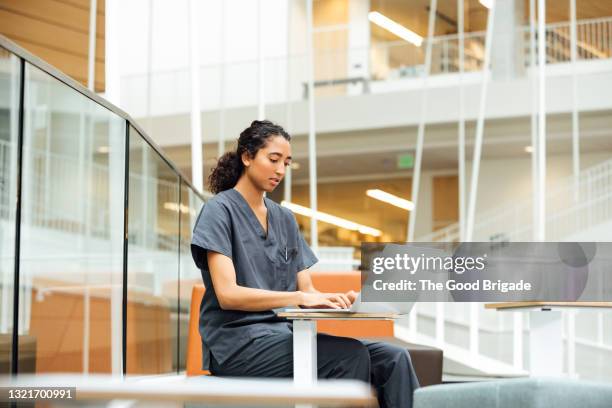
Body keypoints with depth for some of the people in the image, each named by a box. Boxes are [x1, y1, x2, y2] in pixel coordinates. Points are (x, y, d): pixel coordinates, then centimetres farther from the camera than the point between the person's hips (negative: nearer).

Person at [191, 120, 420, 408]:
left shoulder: (285, 218, 17)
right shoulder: (219, 211, -4)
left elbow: (306, 289, 12)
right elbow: (227, 294, -15)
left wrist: (336, 299, -11)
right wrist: (299, 298, -24)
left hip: (284, 333, 7)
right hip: (239, 343, -6)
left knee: (393, 359, -14)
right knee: (350, 357, -28)